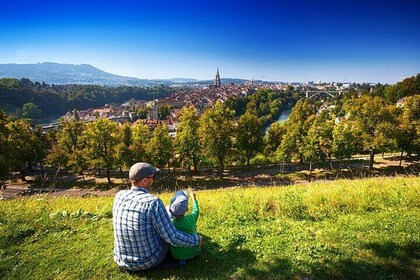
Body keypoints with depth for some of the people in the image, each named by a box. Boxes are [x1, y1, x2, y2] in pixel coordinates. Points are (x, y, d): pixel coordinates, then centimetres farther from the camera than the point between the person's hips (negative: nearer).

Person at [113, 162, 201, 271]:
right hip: (149, 261, -5)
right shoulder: (153, 202, -27)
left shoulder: (119, 196, -8)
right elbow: (172, 237, -24)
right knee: (167, 233, 25)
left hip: (122, 261, 5)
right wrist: (196, 239, -8)